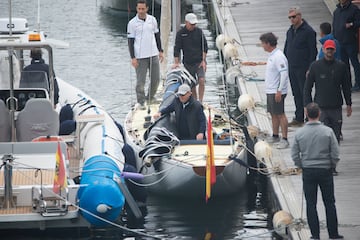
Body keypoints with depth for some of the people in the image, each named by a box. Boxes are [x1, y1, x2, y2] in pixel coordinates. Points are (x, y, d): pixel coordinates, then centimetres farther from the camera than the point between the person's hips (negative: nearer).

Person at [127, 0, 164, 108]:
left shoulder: (152, 20, 6)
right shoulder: (132, 23, -5)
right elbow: (130, 41, -5)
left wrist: (160, 51, 12)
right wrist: (133, 58, -10)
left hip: (153, 55, 4)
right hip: (140, 57, -4)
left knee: (156, 79, 8)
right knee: (141, 80, -4)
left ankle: (150, 97, 26)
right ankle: (141, 102, 4)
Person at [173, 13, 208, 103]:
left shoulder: (199, 31, 1)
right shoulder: (180, 33, -1)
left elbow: (204, 47, 4)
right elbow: (177, 48, -4)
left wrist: (203, 60, -2)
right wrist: (176, 62, -11)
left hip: (199, 62, -1)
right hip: (188, 63, 1)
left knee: (201, 80, -17)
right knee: (192, 85, 5)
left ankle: (200, 101, -11)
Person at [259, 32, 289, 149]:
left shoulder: (278, 57, -19)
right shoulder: (272, 55, 12)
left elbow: (284, 74, -23)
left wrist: (279, 91, -24)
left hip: (277, 92, -10)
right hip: (270, 90, 10)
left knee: (280, 114, -7)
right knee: (273, 114, 17)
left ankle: (284, 139, -5)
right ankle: (275, 136, 28)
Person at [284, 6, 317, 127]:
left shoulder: (308, 31, -11)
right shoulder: (290, 31, 11)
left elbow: (313, 52, -13)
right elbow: (286, 50, 18)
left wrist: (309, 70, -17)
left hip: (303, 70, -7)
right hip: (291, 69, 7)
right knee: (296, 94, 11)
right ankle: (298, 118, 18)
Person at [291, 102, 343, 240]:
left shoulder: (299, 133, -7)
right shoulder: (328, 132, -10)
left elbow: (295, 155, -2)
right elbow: (335, 154, -7)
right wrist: (332, 165, 11)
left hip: (308, 172, 1)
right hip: (325, 171, 0)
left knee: (311, 204, 8)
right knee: (329, 203, 9)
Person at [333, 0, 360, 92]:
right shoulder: (336, 11, 13)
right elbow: (334, 26, 20)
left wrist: (352, 24, -25)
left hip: (351, 42, -6)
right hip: (340, 42, 6)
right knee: (344, 63, 12)